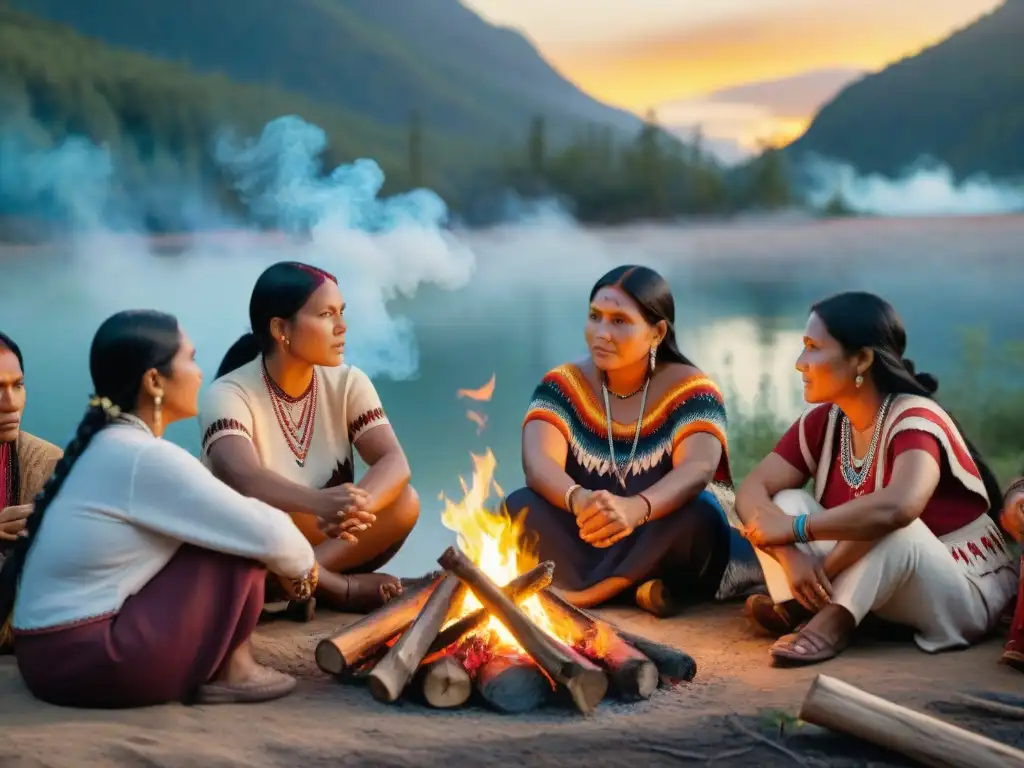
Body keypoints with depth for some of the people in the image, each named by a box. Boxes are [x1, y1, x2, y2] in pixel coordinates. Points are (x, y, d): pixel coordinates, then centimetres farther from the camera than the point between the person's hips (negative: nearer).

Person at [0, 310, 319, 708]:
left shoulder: (106, 446, 10)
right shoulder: (146, 459, -17)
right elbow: (267, 533, -16)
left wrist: (285, 561, 12)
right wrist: (302, 564, 5)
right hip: (89, 661, -9)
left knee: (230, 531, 14)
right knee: (238, 545, -7)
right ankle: (230, 671, 5)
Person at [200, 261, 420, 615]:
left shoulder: (347, 383, -5)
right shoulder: (229, 395, -19)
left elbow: (395, 463, -18)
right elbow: (243, 478, -39)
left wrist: (357, 505, -42)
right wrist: (321, 503, -59)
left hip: (330, 540, 4)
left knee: (404, 503, -21)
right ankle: (340, 586, -23)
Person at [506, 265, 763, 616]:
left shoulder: (690, 388, -7)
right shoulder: (563, 386, -2)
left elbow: (697, 469, -25)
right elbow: (539, 464, -18)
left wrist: (636, 509, -48)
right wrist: (578, 501, -43)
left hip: (659, 544, -1)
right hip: (584, 540, 2)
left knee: (698, 512, -33)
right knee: (521, 507, -25)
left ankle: (578, 594, -26)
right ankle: (633, 588, -29)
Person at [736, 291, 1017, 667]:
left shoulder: (915, 420, -26)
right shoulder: (822, 422, -4)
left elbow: (899, 506, -46)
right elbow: (751, 491, -8)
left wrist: (795, 528, -35)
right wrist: (790, 554, -29)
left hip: (965, 594, -7)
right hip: (876, 587, 7)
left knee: (892, 526, -37)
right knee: (785, 502, -11)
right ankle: (797, 605, -28)